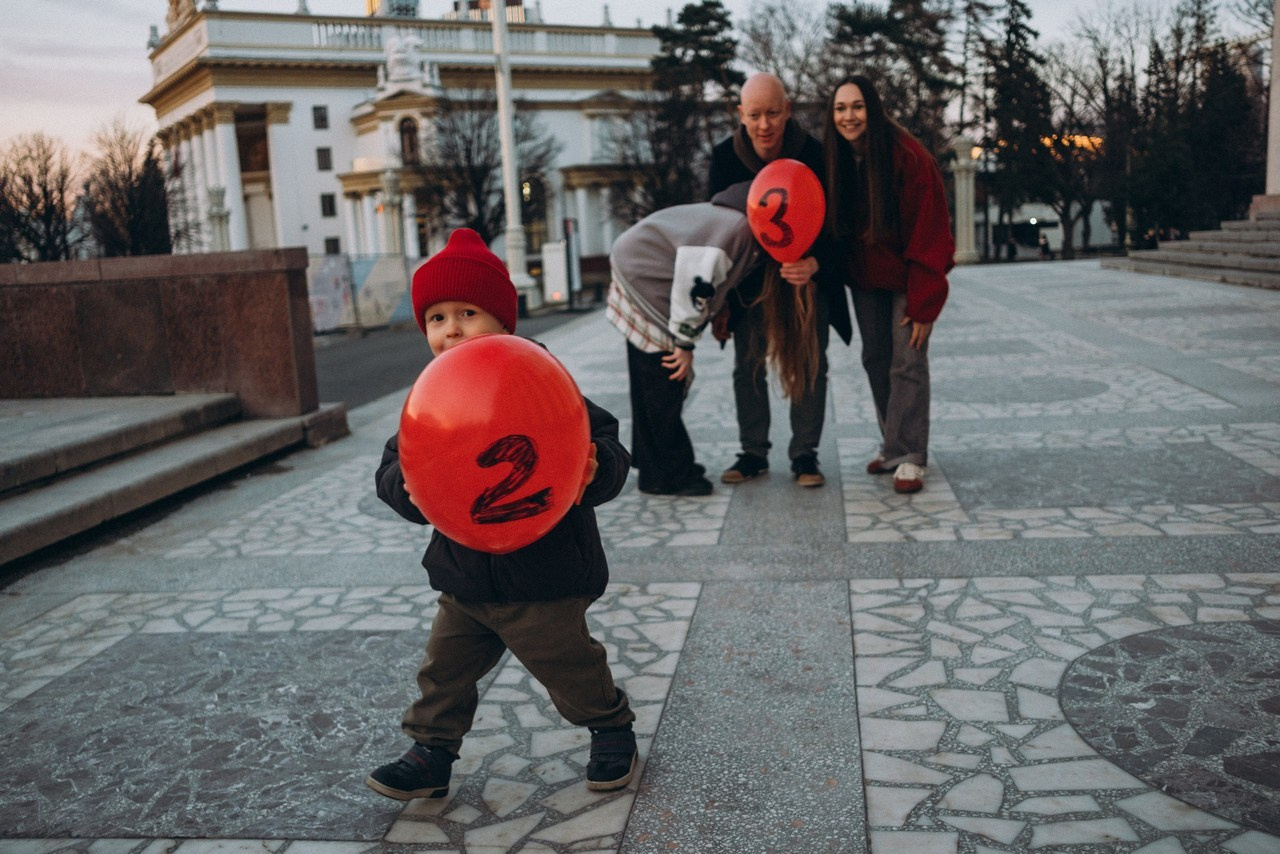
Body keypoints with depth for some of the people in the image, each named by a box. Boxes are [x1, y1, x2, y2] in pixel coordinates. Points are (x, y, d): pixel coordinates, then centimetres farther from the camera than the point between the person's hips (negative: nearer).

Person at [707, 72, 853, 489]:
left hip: (807, 274, -2)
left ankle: (805, 455, 10)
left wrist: (813, 264, -43)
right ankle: (753, 453, 15)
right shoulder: (725, 157, -15)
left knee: (809, 364, -1)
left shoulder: (814, 155, -22)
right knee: (748, 366, 3)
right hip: (750, 278, 2)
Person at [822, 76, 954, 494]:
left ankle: (910, 457, -2)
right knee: (875, 359, 8)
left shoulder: (908, 157, -21)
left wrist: (922, 304, -20)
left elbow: (928, 235, -19)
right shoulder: (836, 159, -4)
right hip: (865, 277, 6)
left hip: (906, 277, -5)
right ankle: (892, 445, 20)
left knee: (908, 362, -9)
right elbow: (835, 226, 4)